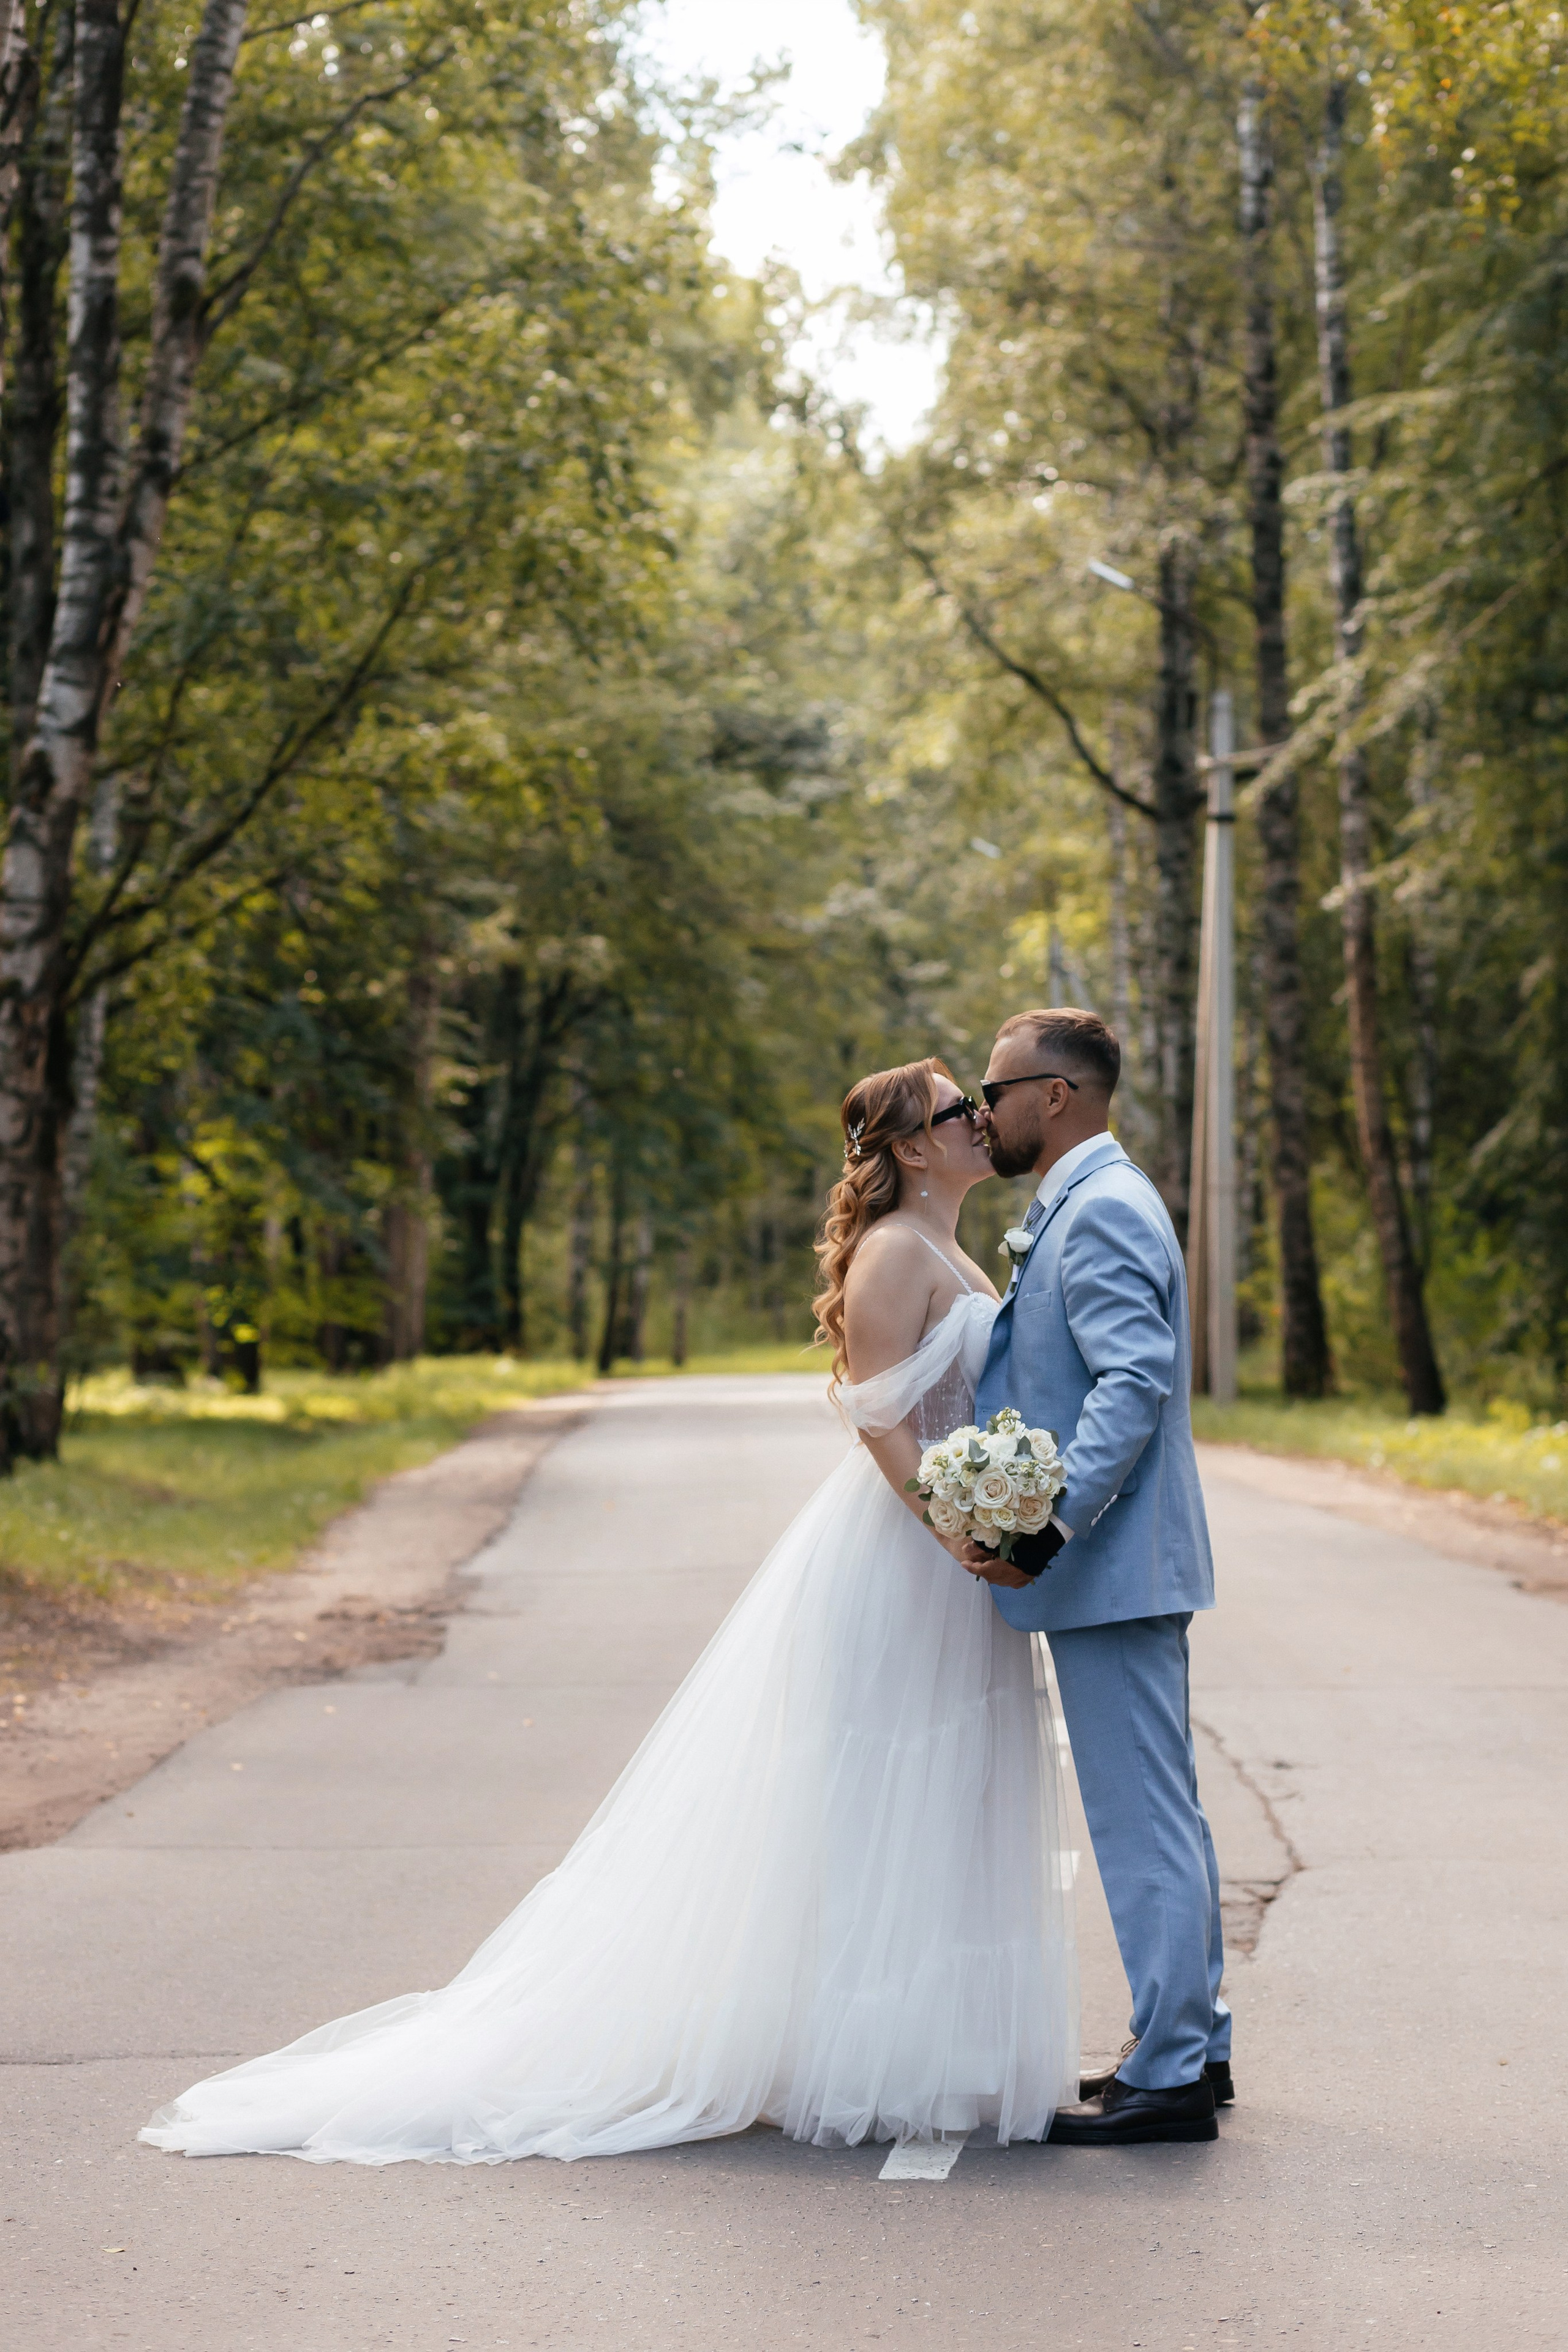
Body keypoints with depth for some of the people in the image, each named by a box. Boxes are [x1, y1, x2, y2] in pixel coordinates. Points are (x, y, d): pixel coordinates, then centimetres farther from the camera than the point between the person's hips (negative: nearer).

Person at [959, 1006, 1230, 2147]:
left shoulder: (1101, 1209, -15)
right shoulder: (1092, 1203, 18)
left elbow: (1136, 1382, -25)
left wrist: (1047, 1527, -29)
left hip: (1110, 1564, -11)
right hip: (1126, 1559, 11)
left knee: (1142, 1817, -6)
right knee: (1163, 1808, 16)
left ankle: (1170, 2078, 0)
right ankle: (1194, 2042, 25)